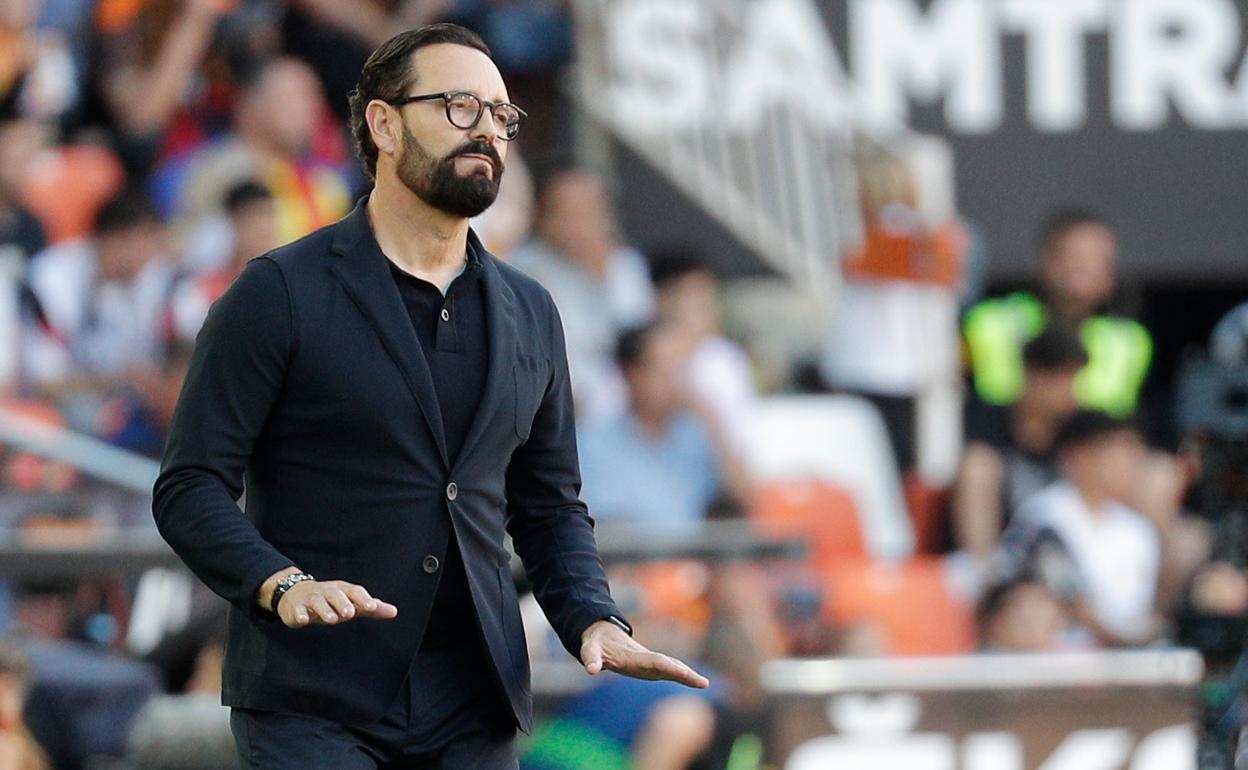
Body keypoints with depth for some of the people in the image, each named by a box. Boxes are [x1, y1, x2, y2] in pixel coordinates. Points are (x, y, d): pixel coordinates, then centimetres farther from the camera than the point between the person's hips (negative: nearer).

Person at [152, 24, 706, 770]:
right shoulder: (283, 292, -2)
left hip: (472, 709, 5)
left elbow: (551, 505, 20)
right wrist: (280, 584, -23)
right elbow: (190, 488, -6)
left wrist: (594, 619, 1)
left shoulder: (530, 314, 14)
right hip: (313, 702, -5)